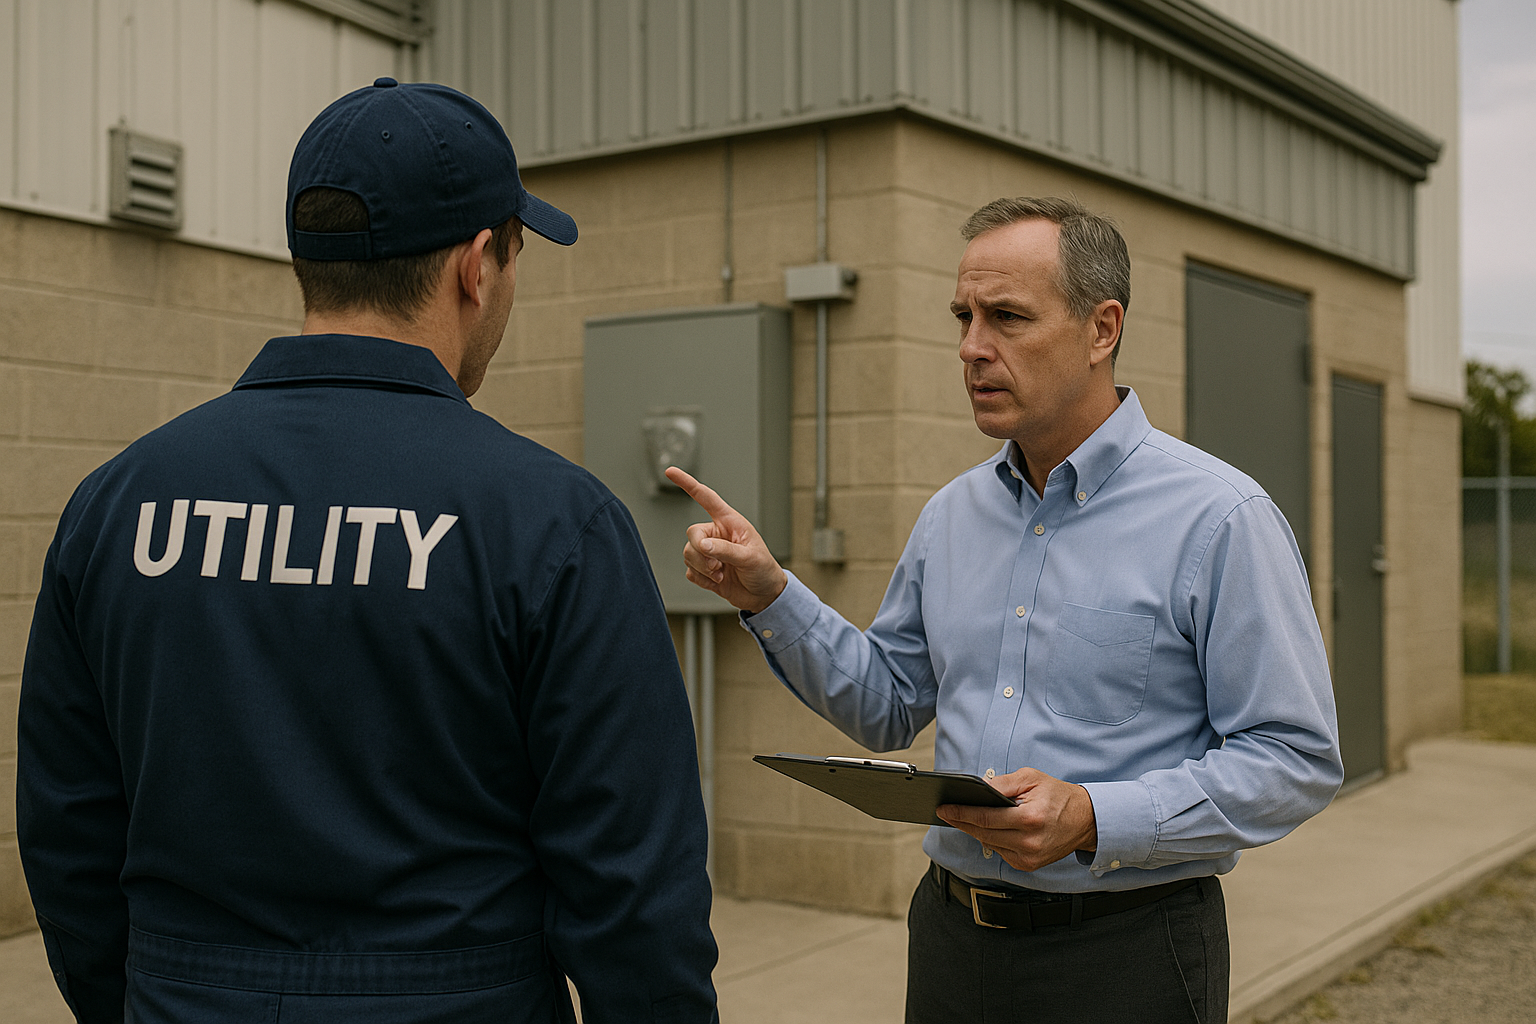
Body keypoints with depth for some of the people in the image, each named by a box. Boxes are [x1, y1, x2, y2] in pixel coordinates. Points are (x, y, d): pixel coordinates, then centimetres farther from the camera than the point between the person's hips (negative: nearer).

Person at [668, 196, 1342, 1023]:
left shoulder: (1219, 519, -12)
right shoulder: (953, 514, 7)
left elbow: (1295, 759, -14)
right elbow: (889, 704, 14)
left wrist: (1092, 819, -24)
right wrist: (767, 596, 1)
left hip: (1125, 957, -5)